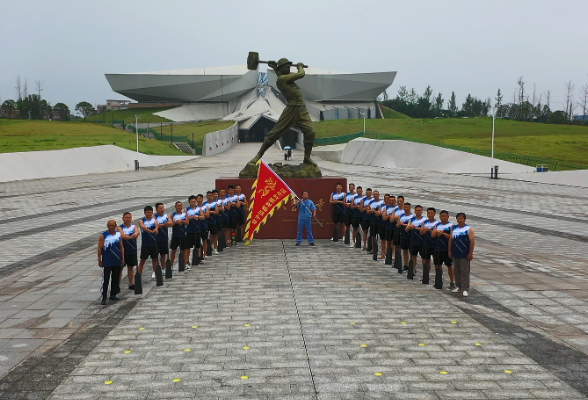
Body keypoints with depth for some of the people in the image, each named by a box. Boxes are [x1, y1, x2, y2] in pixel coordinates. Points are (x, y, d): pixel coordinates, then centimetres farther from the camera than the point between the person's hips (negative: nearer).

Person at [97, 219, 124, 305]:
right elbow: (99, 248, -6)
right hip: (107, 262, -4)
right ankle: (104, 298, -1)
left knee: (116, 279, 12)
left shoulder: (119, 234, 5)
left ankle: (113, 295, 25)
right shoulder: (103, 236, -7)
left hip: (117, 261, 4)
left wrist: (123, 258, 7)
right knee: (105, 280, -4)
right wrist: (99, 260, -9)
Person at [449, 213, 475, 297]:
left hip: (465, 255, -6)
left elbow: (472, 241, -11)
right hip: (455, 254, 6)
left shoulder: (468, 229, -7)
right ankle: (458, 287, 24)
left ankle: (465, 289, -2)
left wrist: (470, 253, -15)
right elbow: (450, 239, 13)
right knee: (457, 271, 13)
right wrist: (450, 251, 9)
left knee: (465, 272, -5)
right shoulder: (453, 228, 9)